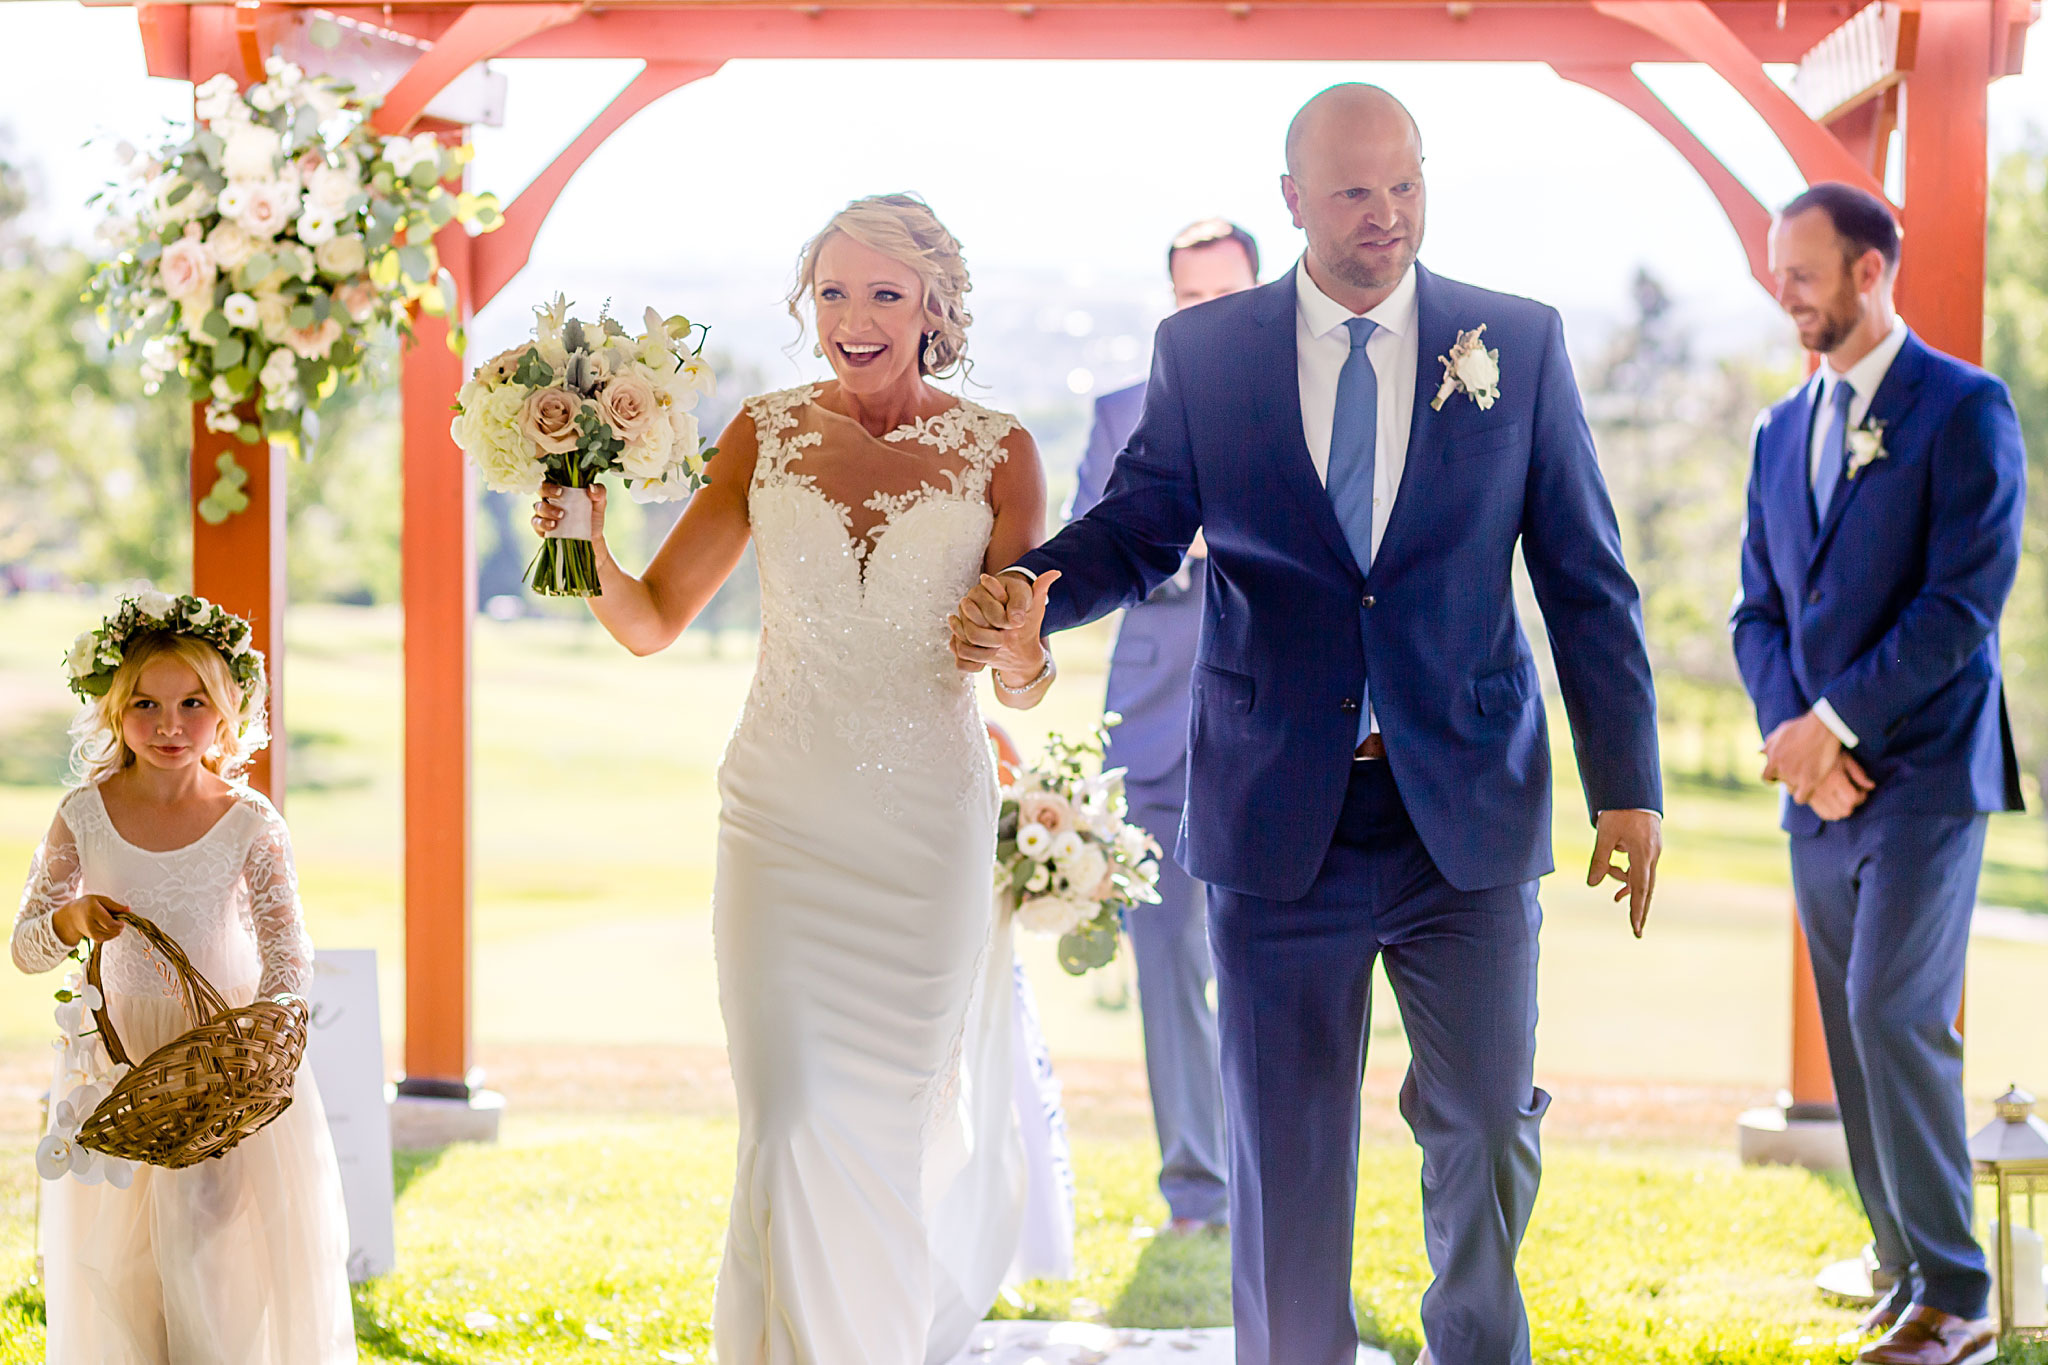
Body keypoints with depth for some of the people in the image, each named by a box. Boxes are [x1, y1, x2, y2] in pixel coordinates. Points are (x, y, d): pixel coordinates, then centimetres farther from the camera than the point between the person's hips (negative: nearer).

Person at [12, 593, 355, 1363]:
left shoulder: (251, 824, -9)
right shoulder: (84, 816, -5)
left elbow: (287, 957, -12)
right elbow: (26, 949, 0)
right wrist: (71, 920, -22)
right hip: (114, 1047, 1)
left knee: (224, 1251, 0)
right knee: (114, 1265, 6)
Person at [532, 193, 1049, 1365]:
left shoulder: (996, 452, -3)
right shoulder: (767, 434, 1)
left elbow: (1023, 685, 0)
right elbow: (652, 618, 2)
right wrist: (589, 541, -16)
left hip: (931, 827, 0)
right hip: (786, 819, 0)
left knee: (907, 1121, 11)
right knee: (796, 1124, -8)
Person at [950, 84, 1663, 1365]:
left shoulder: (1519, 343, 3)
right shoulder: (1203, 351, 3)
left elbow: (1587, 578, 4)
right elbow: (1135, 528, 6)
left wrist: (1628, 783, 0)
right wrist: (1028, 599, -17)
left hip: (1468, 817, 0)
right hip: (1281, 821, 0)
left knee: (1486, 1124, 7)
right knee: (1285, 1152, 6)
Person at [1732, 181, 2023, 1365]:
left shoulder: (1963, 409, -6)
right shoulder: (1783, 431, 15)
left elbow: (1965, 601, -14)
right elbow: (1760, 610, 13)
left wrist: (1835, 720, -14)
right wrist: (1794, 736, -5)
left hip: (1924, 770, -7)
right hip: (1820, 782, 7)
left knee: (1895, 1015, -14)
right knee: (1857, 1037, 6)